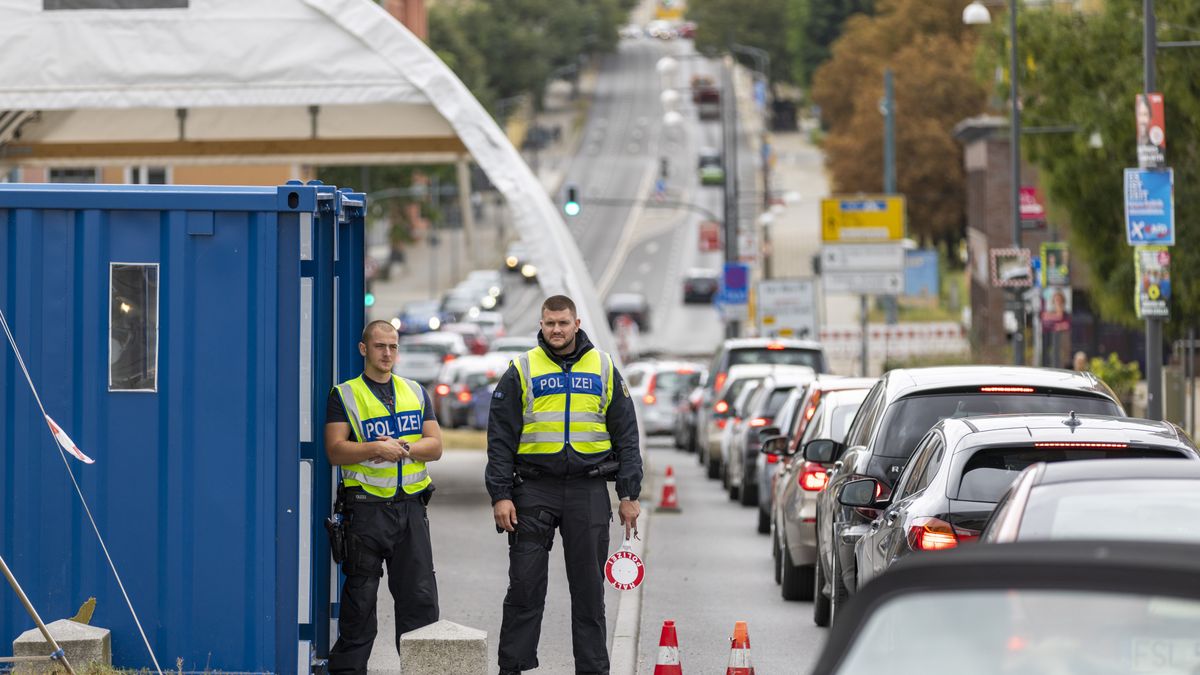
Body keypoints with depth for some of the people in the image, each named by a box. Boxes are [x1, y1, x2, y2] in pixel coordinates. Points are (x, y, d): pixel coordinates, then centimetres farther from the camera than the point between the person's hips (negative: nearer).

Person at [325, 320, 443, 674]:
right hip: (366, 508, -3)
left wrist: (401, 448, -9)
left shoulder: (416, 392, 15)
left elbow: (435, 446, 8)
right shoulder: (344, 395, 3)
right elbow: (335, 450, -7)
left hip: (410, 505, 3)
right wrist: (377, 449, -19)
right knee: (360, 596, 1)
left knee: (419, 595, 1)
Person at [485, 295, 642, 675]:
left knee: (589, 588, 5)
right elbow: (500, 439, 2)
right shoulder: (521, 371, 4)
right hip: (534, 490, -1)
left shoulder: (604, 370, 9)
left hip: (589, 490, 1)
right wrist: (500, 495, -7)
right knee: (525, 586, -1)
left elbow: (626, 436, 10)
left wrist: (629, 494, 3)